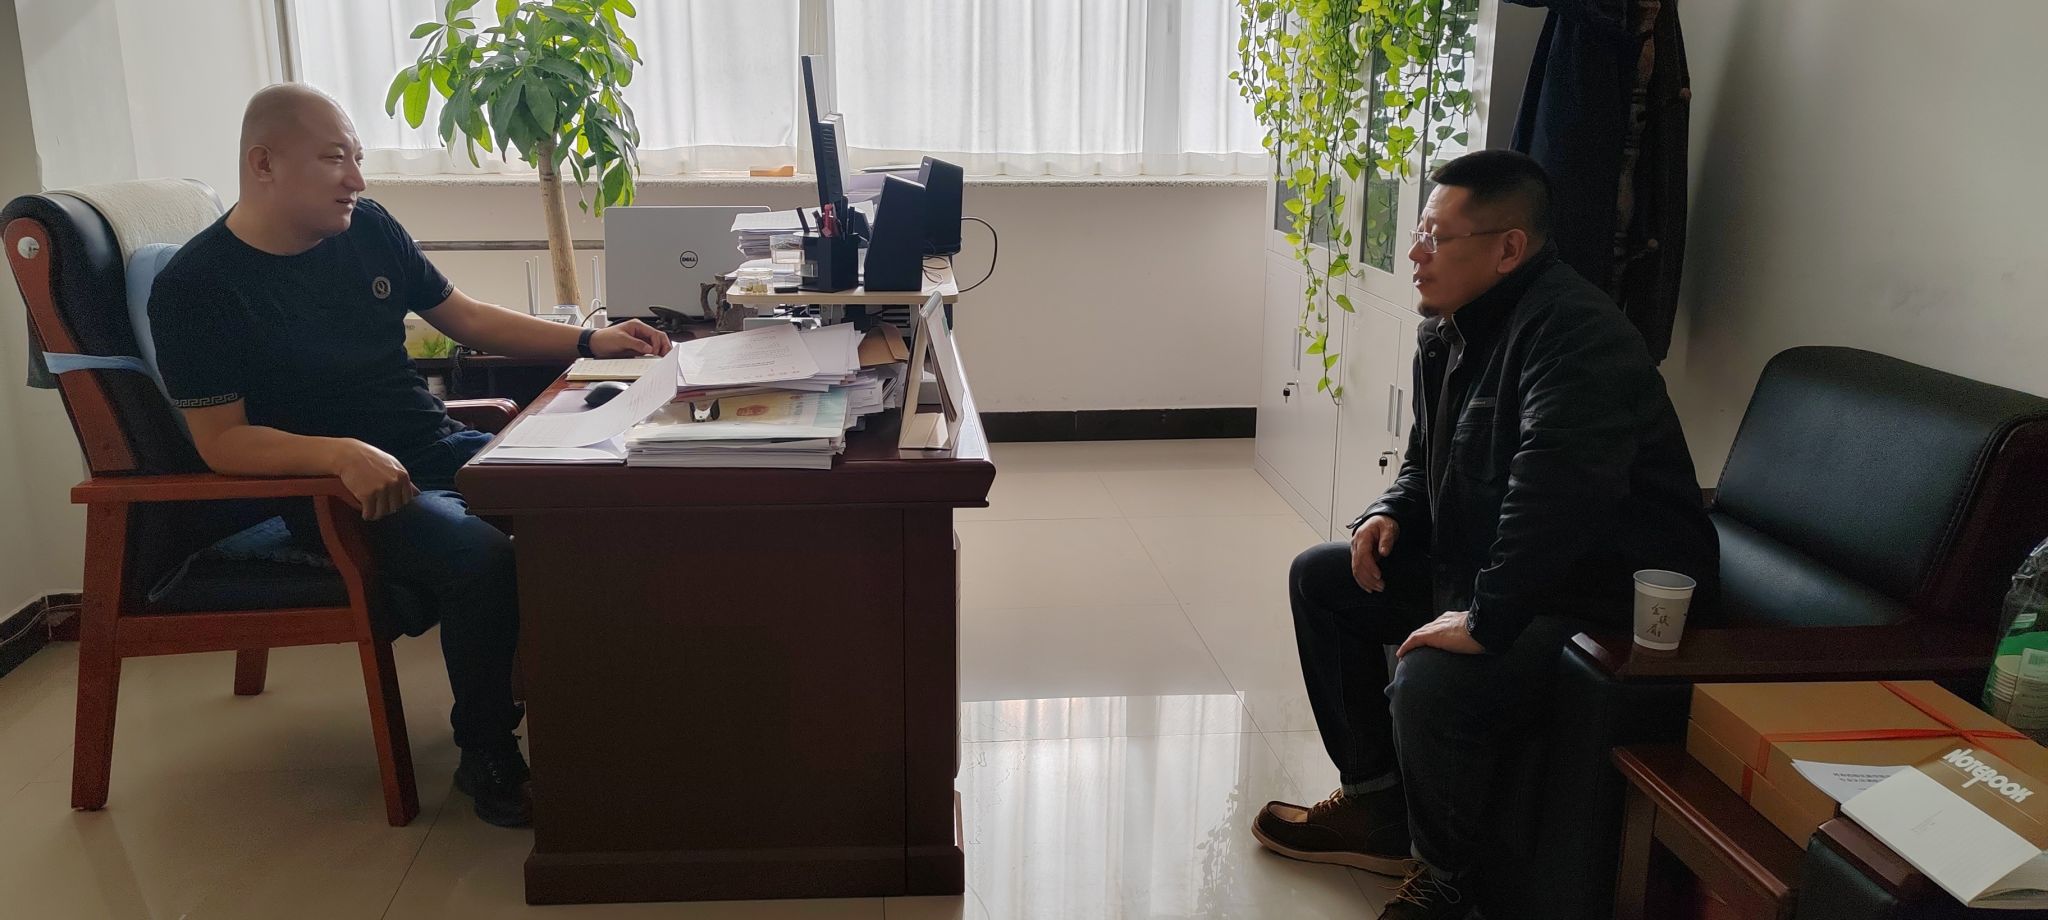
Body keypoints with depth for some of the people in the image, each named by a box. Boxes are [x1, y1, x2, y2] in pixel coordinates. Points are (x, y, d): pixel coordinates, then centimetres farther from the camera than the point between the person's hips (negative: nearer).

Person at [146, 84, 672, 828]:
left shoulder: (367, 228, 5)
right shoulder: (195, 287, -11)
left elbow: (466, 318, 13)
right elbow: (221, 440, -14)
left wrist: (588, 342, 3)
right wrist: (343, 455, -31)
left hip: (440, 450, 7)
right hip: (336, 488, -6)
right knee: (482, 558, -33)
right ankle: (486, 755, -10)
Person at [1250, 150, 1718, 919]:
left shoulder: (1573, 335, -24)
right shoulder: (1450, 330, 7)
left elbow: (1554, 493, -38)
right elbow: (1428, 460, 20)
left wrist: (1485, 623, -36)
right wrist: (1391, 513, -1)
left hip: (1609, 598, -10)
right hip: (1478, 564, 11)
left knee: (1430, 683, -34)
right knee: (1319, 579, 12)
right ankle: (1376, 806, 19)